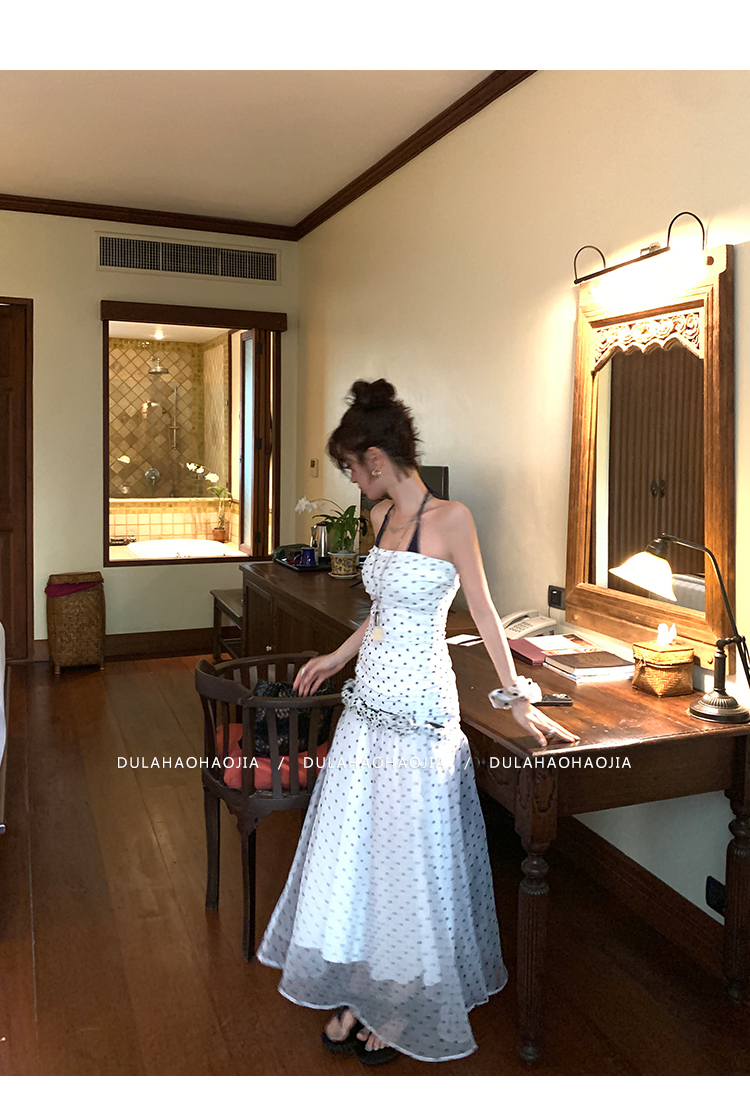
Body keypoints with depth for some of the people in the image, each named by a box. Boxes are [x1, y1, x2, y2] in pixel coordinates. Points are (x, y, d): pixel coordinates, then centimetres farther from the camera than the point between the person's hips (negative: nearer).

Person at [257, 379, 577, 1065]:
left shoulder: (450, 518, -15)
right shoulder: (382, 516, 8)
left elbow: (484, 612, -12)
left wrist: (517, 699, -8)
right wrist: (339, 657, 25)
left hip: (419, 706, -8)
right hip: (370, 699, 8)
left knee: (407, 853, 6)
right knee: (356, 844, 14)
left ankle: (402, 1006, 28)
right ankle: (362, 989, 32)